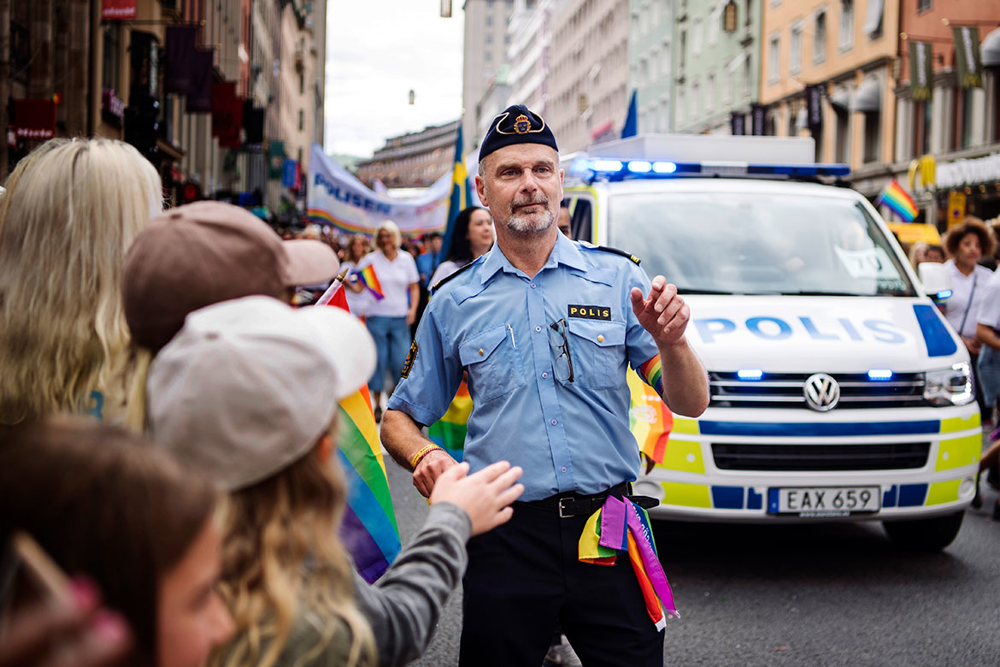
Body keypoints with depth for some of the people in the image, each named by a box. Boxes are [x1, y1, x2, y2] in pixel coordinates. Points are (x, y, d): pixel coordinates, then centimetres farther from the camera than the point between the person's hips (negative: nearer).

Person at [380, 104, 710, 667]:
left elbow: (690, 405, 0)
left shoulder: (618, 278, 4)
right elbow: (400, 418, 13)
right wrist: (423, 456, -9)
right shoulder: (454, 303, 6)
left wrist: (672, 342, -20)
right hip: (506, 540, 0)